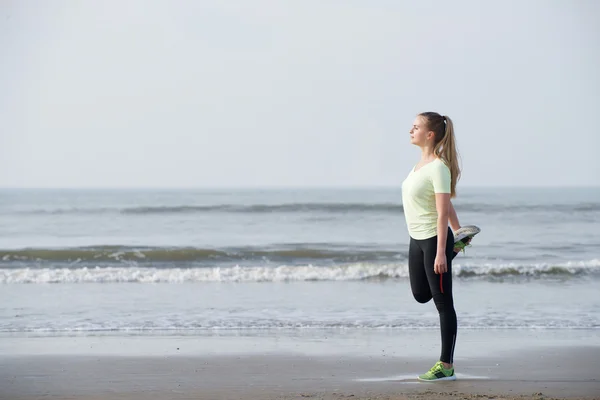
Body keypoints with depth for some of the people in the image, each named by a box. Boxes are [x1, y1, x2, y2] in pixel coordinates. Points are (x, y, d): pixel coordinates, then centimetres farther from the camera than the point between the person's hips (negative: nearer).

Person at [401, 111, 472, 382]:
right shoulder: (422, 163, 9)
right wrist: (458, 231, 27)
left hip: (434, 238, -9)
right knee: (420, 295, 21)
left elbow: (443, 212, -20)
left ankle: (446, 366, 0)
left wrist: (441, 252, -23)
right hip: (417, 239, 9)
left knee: (442, 303, -3)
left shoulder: (438, 167, -17)